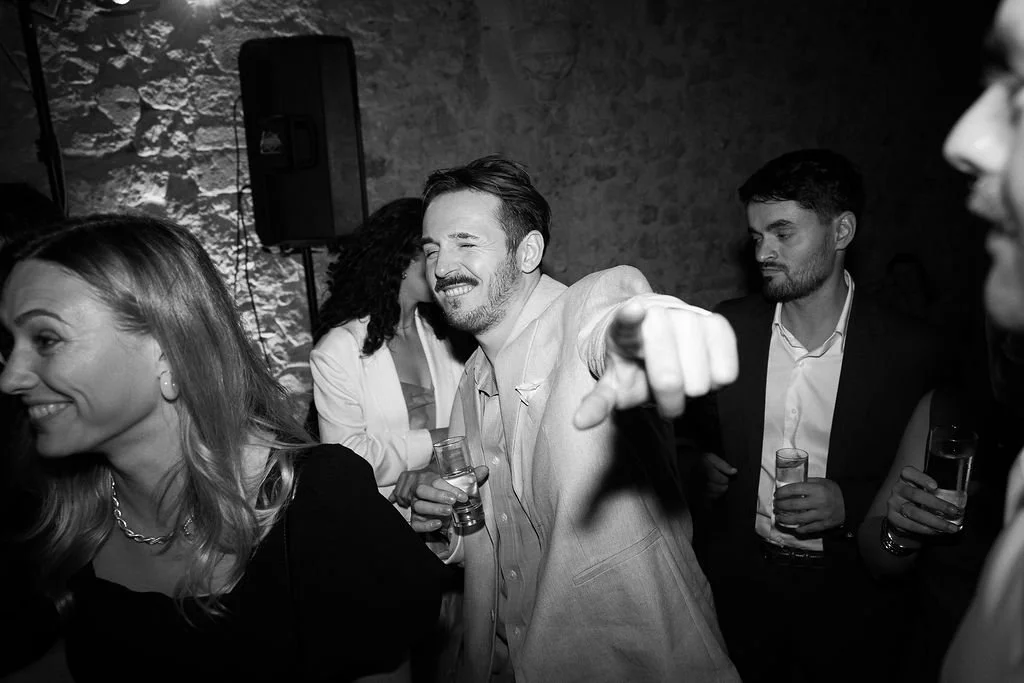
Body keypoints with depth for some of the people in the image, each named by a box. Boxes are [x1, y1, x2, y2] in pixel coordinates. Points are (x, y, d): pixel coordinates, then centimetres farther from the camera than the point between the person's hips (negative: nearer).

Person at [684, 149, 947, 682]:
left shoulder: (909, 352, -12)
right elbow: (691, 426, 10)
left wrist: (850, 504, -19)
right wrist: (699, 465, -9)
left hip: (841, 596, -1)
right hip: (733, 583, 2)